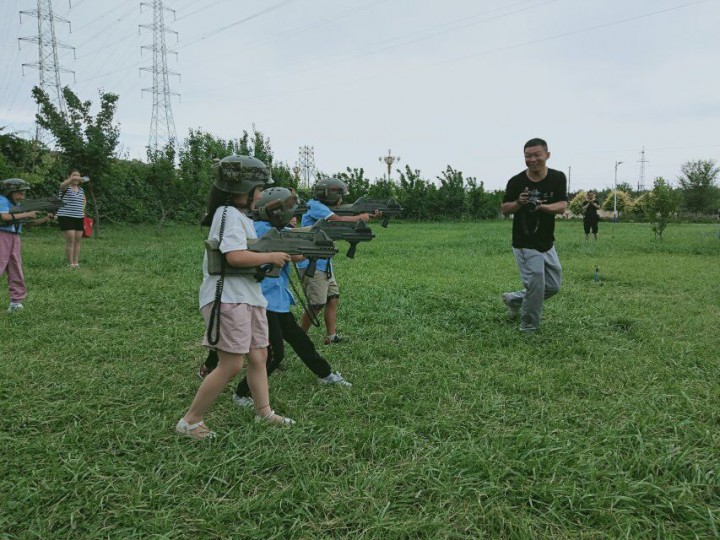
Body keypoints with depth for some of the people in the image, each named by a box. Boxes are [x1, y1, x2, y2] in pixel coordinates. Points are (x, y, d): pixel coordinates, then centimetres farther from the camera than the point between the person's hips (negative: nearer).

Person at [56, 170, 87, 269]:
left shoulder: (80, 189, 15)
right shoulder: (66, 187, -4)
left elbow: (84, 200, 35)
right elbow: (62, 185, -30)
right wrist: (72, 179, -48)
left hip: (79, 218, 6)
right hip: (66, 217, -6)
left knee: (77, 241, 4)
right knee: (70, 240, -10)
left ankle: (76, 262, 9)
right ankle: (70, 263, -6)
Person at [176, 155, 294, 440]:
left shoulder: (242, 216, 17)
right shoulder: (229, 214, -14)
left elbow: (251, 252, 17)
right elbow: (236, 256, -25)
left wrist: (286, 254, 5)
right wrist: (273, 256, -13)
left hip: (249, 297, 10)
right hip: (228, 299, -10)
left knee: (258, 356, 14)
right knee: (231, 365, -6)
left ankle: (264, 413, 26)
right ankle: (190, 421, 7)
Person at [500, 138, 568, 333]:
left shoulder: (558, 178, -4)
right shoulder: (516, 181, -10)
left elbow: (562, 206, -12)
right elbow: (504, 209, -2)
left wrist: (541, 206, -32)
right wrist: (519, 203, -23)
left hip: (547, 243, 5)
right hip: (525, 245, -5)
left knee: (553, 286, 12)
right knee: (536, 287, -8)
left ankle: (514, 299, 32)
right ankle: (528, 328, 12)